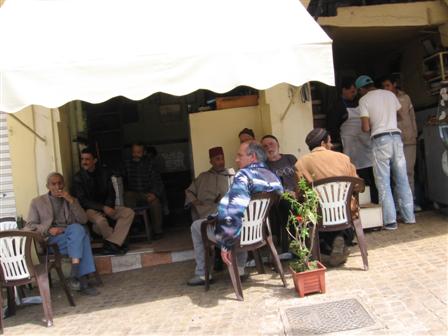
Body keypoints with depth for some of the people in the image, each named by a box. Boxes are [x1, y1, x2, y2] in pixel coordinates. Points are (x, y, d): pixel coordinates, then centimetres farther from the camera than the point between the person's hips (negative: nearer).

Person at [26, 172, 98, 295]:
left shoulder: (70, 200, 19)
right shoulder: (37, 202, 12)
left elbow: (83, 220, 3)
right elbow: (29, 227, 4)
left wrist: (72, 201, -8)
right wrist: (49, 230, -14)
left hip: (72, 238, 3)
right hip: (50, 240, -3)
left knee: (78, 229, -34)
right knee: (79, 232, -32)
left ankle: (75, 275, -37)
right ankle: (82, 281, -35)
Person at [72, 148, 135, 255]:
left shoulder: (104, 172, 4)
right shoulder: (78, 178, -8)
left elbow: (111, 193, 7)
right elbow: (83, 201, -13)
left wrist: (108, 207, -14)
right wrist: (103, 208, -23)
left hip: (106, 206, 5)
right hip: (89, 209, -5)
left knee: (129, 212, -17)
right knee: (100, 220, -37)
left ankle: (111, 244, -27)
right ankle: (116, 243, -10)